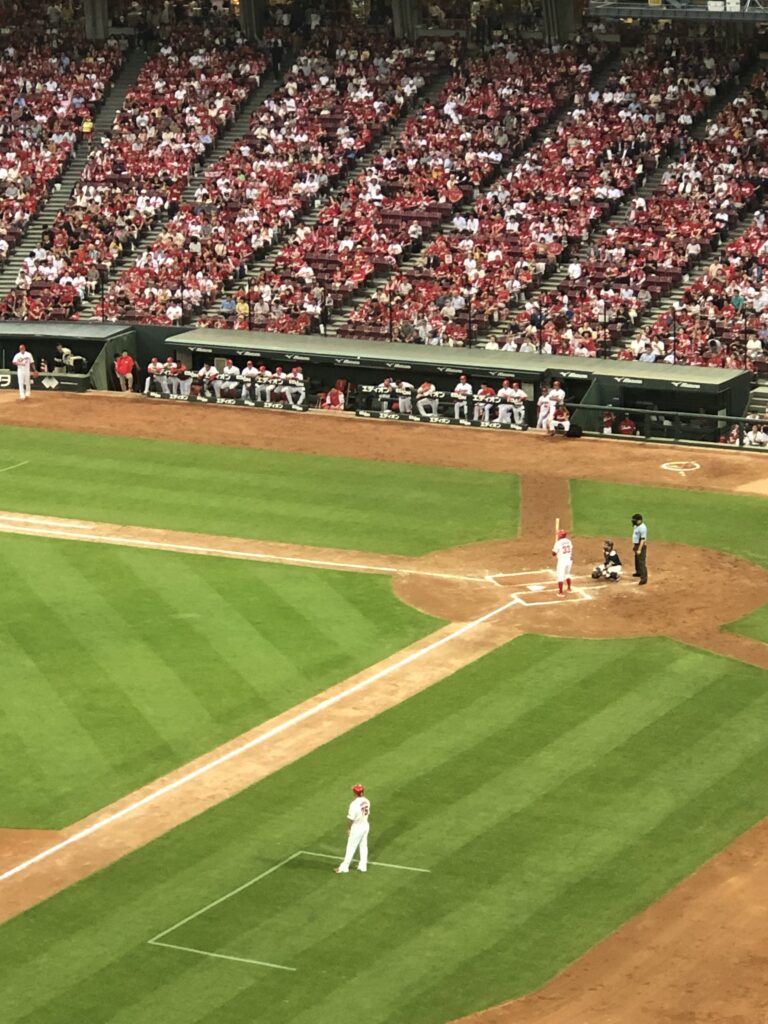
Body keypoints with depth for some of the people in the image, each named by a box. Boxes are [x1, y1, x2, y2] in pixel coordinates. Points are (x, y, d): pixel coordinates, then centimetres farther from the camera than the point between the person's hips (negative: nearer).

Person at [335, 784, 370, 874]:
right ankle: (363, 865, 27)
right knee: (363, 846, 17)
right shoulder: (366, 801, -5)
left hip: (357, 827, -7)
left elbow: (351, 818, -20)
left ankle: (344, 867, 12)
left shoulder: (354, 804, -26)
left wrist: (349, 829, -8)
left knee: (351, 847, 3)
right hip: (366, 825, 7)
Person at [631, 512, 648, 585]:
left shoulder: (642, 527, -24)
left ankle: (644, 578, -15)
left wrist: (639, 549, -27)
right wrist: (634, 545, 24)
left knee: (641, 562, -13)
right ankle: (638, 572, 48)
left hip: (641, 546, -11)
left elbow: (643, 539, -25)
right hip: (637, 545, 11)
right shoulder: (636, 526, 8)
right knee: (637, 559, 26)